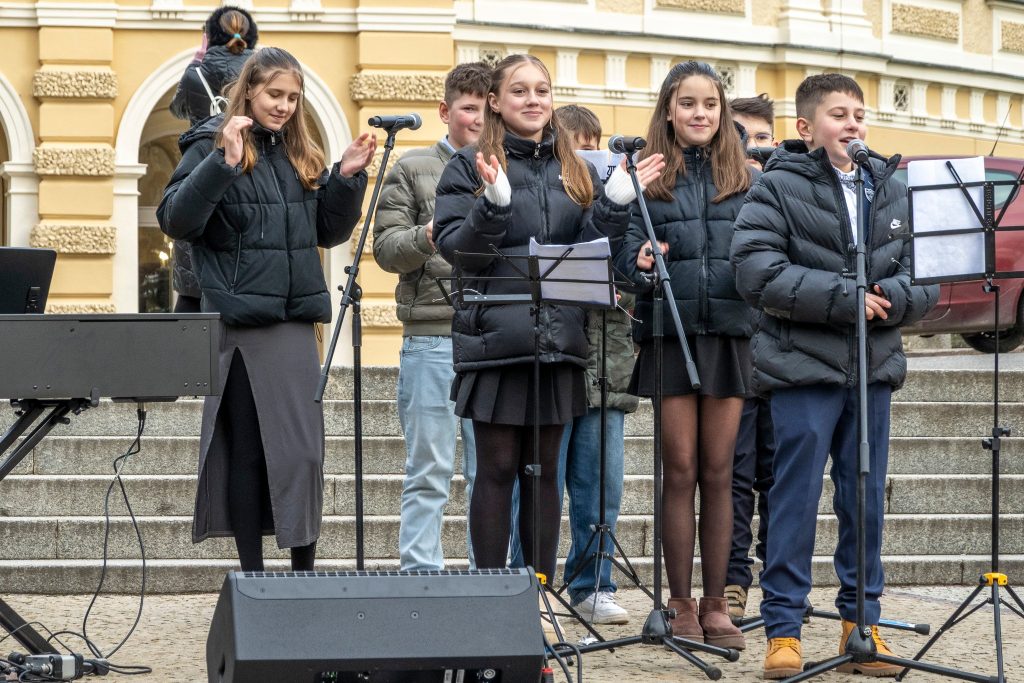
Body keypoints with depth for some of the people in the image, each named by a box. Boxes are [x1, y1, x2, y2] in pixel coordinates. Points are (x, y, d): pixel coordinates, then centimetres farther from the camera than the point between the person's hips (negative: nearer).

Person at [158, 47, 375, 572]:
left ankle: (304, 576, 11)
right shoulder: (211, 145, -3)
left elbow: (329, 232, 19)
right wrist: (224, 164, -24)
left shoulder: (300, 156, 14)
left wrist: (347, 178, 4)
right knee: (248, 450, 0)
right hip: (242, 321, -5)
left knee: (305, 449, 3)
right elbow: (175, 220, -15)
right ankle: (253, 579, 7)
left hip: (297, 321, 5)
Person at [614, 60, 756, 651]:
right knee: (681, 472, 2)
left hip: (731, 332, 1)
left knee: (718, 473, 5)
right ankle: (682, 604, 11)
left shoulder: (748, 180, 9)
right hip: (670, 333, -1)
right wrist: (640, 262, -20)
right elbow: (626, 254, 1)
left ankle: (716, 603, 13)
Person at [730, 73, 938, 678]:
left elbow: (925, 278, 7)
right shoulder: (778, 188, -2)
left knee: (867, 498, 9)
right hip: (804, 365, -4)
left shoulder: (892, 191, 11)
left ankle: (862, 621, 19)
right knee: (797, 497, -2)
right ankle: (784, 630, 4)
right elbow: (759, 273, -15)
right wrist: (846, 298, -17)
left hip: (875, 367, 4)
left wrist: (889, 299, -14)